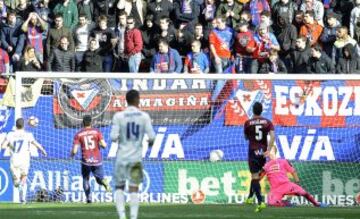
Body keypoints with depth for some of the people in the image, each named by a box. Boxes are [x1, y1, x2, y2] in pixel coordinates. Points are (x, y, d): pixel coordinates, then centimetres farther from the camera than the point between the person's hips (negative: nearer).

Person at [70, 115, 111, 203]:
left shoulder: (78, 134, -1)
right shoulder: (96, 132, 1)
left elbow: (74, 150, -6)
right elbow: (104, 145, -7)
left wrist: (72, 155, 17)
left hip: (86, 161, 0)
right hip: (97, 161, 1)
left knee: (85, 179, 21)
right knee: (99, 178, 12)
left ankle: (88, 197, 6)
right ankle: (104, 182, -25)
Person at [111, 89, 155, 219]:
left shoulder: (118, 116, -4)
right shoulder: (144, 116, -2)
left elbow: (113, 137, -9)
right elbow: (151, 136, -5)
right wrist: (150, 142, 17)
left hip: (122, 157, 0)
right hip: (136, 158, 0)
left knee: (119, 187, 13)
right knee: (134, 189, 3)